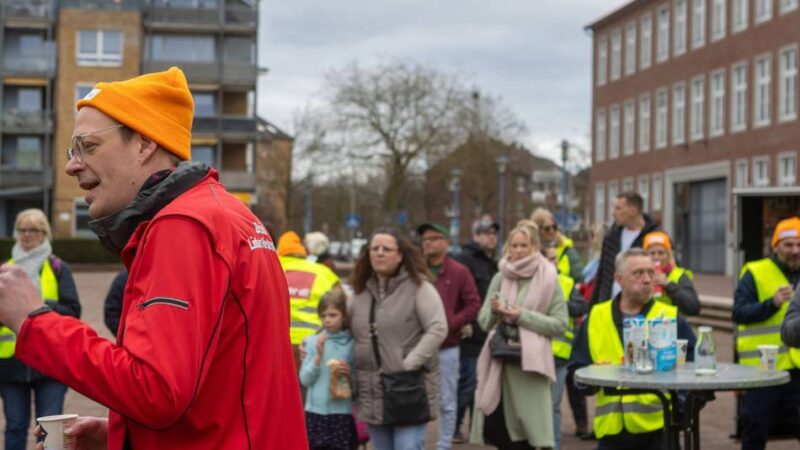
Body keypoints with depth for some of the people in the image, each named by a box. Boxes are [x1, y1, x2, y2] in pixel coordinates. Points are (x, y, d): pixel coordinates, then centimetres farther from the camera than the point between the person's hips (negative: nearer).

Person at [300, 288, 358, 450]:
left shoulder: (352, 344, -1)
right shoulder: (313, 342, 2)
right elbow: (304, 379, -2)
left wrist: (349, 374, -17)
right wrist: (318, 356, -13)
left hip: (341, 413, -1)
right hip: (315, 412, 1)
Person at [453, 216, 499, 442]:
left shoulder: (492, 264, 20)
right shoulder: (464, 260, -9)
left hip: (487, 336, 9)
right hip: (470, 334, -9)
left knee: (481, 384, 13)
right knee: (468, 383, -7)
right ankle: (453, 427, 4)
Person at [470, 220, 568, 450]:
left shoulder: (548, 279, -1)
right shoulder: (500, 278, 9)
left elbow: (560, 324, -6)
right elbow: (483, 321, 11)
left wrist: (522, 316, -14)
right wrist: (494, 311, -11)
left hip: (531, 365, -4)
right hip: (499, 363, 4)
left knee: (529, 429, -5)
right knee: (494, 428, 2)